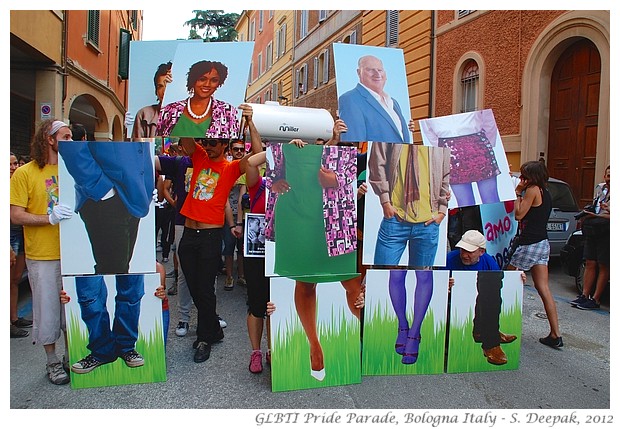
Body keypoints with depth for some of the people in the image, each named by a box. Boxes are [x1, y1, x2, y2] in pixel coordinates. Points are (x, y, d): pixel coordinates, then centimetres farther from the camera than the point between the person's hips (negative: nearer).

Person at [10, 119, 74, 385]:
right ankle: (52, 362, 24)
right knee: (47, 309, 7)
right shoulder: (25, 173, -5)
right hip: (42, 255, -3)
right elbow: (15, 215, -10)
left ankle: (71, 356, 29)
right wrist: (49, 218, -22)